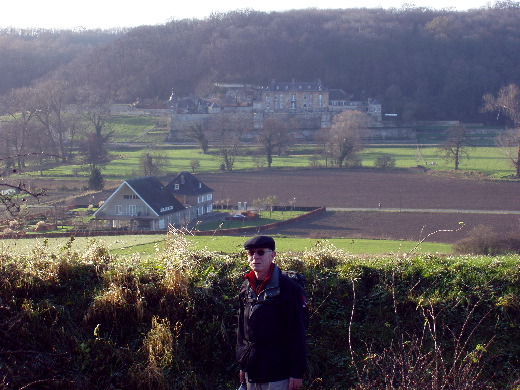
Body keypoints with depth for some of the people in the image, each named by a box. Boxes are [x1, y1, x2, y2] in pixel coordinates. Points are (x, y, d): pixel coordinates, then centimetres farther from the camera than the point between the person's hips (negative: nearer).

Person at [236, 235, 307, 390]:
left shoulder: (289, 288, -10)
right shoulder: (246, 288, 10)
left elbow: (297, 333, -11)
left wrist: (297, 372, -13)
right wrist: (242, 365, 16)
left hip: (278, 372, -6)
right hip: (252, 373, 6)